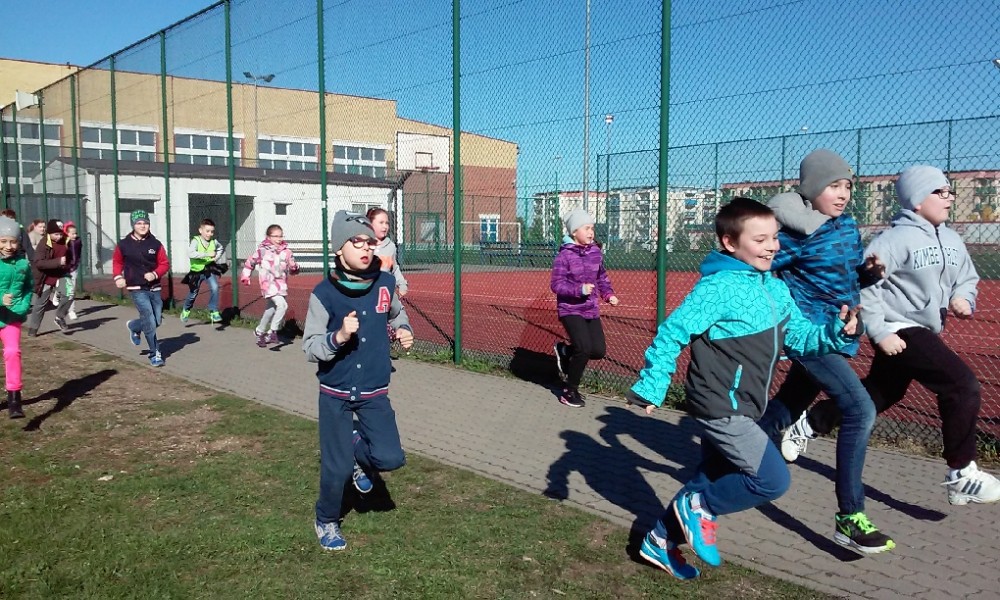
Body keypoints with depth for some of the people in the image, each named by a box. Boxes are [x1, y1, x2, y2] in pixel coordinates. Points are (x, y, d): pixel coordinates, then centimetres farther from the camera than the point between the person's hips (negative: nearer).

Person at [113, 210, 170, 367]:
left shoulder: (155, 244, -1)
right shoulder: (124, 245, -3)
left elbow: (165, 263, 3)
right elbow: (117, 261, 13)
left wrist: (155, 274, -15)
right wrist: (118, 277, -1)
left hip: (154, 288, 3)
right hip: (137, 289, -3)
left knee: (157, 320, 10)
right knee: (150, 321, -11)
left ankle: (134, 327, 41)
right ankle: (155, 354, 1)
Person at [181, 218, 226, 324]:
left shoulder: (214, 242, -6)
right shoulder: (195, 241, -20)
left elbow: (221, 249, 18)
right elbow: (190, 253, -38)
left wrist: (217, 257, 1)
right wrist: (207, 254, -42)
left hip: (209, 269, 2)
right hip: (197, 271, -2)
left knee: (215, 287, -21)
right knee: (194, 293, 12)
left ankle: (213, 311, -9)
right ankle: (186, 310, 41)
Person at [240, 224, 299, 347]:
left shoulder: (286, 251, 4)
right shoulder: (262, 250, -5)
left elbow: (292, 268, 9)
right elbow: (250, 261, 8)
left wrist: (294, 267, -13)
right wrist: (245, 276, 10)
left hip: (281, 285, 5)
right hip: (268, 284, -5)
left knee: (271, 310, 18)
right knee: (282, 304, -25)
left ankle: (260, 332, 39)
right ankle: (273, 331, -13)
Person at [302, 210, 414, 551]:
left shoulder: (385, 282, -6)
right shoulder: (324, 292, -16)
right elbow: (309, 348, -12)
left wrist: (403, 329, -3)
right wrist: (338, 337, -30)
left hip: (374, 392, 3)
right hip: (335, 394, -2)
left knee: (390, 458, -9)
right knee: (336, 467, 2)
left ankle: (357, 451, 27)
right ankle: (327, 521, 32)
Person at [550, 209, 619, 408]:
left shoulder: (596, 252, 4)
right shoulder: (564, 255, -15)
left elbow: (602, 277, 16)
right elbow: (556, 285, -16)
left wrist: (608, 294, 0)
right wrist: (579, 289, -28)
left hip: (591, 310, 6)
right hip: (570, 310, -6)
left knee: (598, 351, 2)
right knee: (584, 349, -16)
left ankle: (564, 350, 30)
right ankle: (570, 392, 5)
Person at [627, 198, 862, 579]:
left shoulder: (775, 289, 7)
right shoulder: (718, 288, -19)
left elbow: (799, 338, 10)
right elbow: (672, 333, -21)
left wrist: (837, 334, -8)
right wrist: (652, 386, -22)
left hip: (736, 408, 9)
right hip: (721, 407, -9)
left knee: (714, 479, 19)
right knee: (773, 480, -11)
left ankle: (661, 541, 34)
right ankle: (698, 508, 8)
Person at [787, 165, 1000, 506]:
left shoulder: (952, 240, 8)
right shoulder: (898, 238, -16)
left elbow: (968, 278, 20)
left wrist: (962, 298, -4)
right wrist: (879, 332, -21)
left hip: (924, 331, 9)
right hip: (899, 330, -9)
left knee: (882, 394, 18)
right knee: (963, 385, -16)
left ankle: (810, 423, 33)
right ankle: (961, 475, -6)